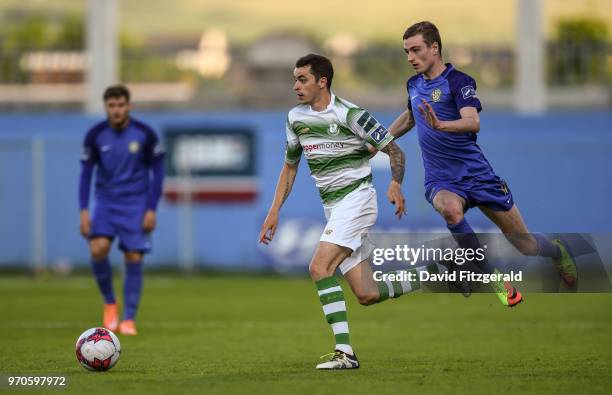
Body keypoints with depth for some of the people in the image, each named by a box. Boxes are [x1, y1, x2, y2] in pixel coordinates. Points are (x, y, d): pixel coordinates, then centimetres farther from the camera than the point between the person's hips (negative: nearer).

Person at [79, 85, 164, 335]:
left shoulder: (145, 134, -7)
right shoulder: (95, 135, -4)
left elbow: (157, 172, 0)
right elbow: (86, 173, 2)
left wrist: (152, 210, -6)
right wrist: (84, 211, -6)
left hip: (136, 204, -1)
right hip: (106, 201, 1)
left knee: (133, 258, -6)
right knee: (98, 248, -20)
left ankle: (129, 319, 4)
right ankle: (109, 303, 2)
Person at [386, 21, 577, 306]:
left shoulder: (459, 81, -11)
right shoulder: (414, 85, 9)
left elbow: (473, 122, -29)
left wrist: (441, 125, -47)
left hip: (476, 174, -3)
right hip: (440, 181, 3)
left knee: (526, 245, 3)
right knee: (450, 208, -37)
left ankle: (556, 251, 42)